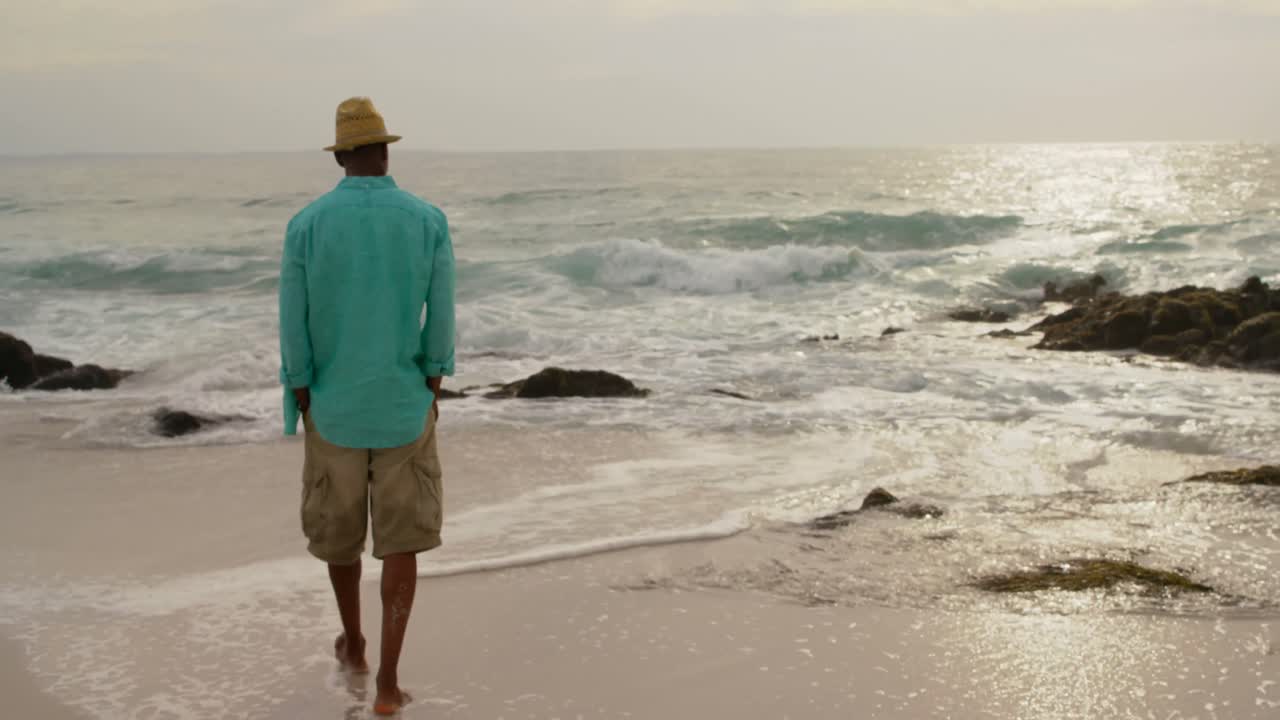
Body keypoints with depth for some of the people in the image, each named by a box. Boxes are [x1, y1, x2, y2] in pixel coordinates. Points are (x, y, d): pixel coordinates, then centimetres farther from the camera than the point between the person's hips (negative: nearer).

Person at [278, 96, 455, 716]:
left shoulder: (305, 225, -10)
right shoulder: (429, 221, -9)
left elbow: (293, 330, -7)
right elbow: (440, 322, -5)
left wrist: (304, 409, 5)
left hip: (335, 408, 1)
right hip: (404, 408, 0)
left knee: (338, 527, 23)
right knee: (402, 540, 8)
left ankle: (353, 643, 42)